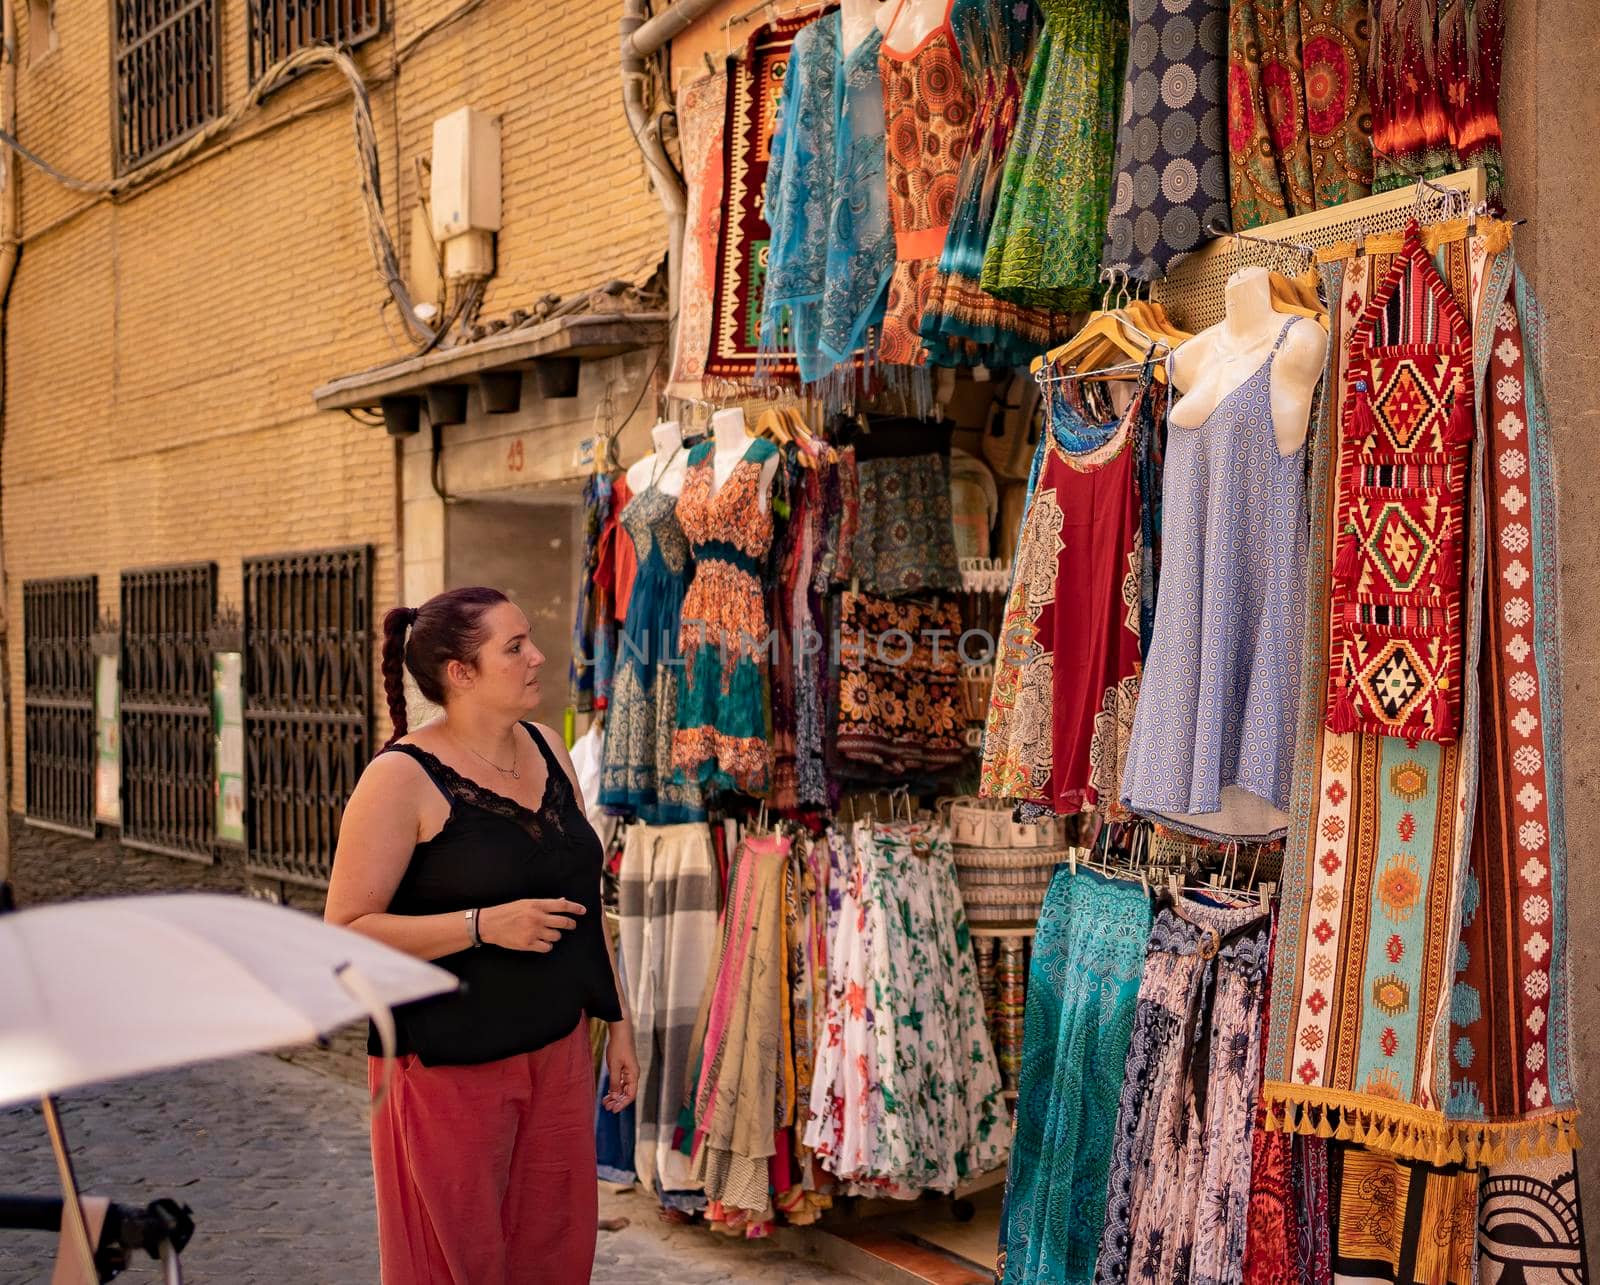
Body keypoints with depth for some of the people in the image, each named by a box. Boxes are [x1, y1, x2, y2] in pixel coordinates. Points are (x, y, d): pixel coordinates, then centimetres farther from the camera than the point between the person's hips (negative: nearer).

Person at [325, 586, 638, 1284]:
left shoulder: (546, 749, 7)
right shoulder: (402, 776, -13)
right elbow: (347, 929, -16)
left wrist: (616, 1019, 15)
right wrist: (485, 925, -24)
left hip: (557, 1050, 6)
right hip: (450, 1065, -6)